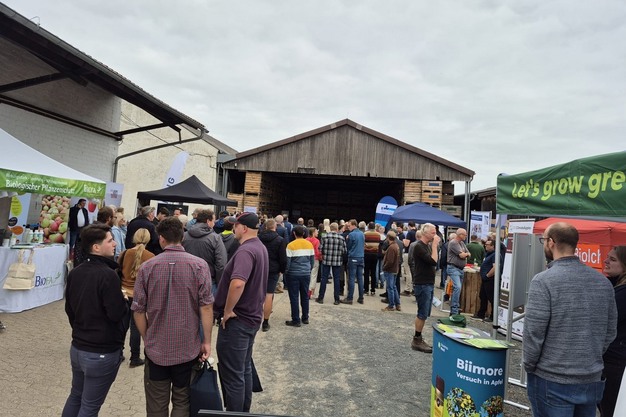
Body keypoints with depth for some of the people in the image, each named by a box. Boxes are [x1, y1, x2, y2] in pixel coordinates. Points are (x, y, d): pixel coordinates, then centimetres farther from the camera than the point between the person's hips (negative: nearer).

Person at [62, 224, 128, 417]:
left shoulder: (74, 272, 1)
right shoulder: (107, 274, -24)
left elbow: (69, 309, 11)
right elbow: (117, 314, -23)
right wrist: (124, 300, -4)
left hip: (77, 348, 8)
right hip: (102, 352, -8)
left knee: (76, 396, 25)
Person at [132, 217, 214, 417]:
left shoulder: (147, 267, -7)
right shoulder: (199, 265, -12)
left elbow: (138, 310, -2)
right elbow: (206, 306, -13)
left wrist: (147, 339, 13)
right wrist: (206, 341, -3)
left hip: (156, 349, 1)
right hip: (188, 349, -1)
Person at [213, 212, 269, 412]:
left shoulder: (245, 250, -23)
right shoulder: (260, 248, 9)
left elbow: (237, 283, -39)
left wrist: (228, 310, -24)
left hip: (237, 320, -10)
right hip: (251, 317, 10)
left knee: (233, 375, 4)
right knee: (244, 369, 21)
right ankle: (244, 411, 35)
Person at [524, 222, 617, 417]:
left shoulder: (544, 281, -18)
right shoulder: (603, 282, 1)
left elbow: (533, 333, -18)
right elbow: (610, 332, 8)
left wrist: (529, 365, -2)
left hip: (552, 381, -5)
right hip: (593, 381, 6)